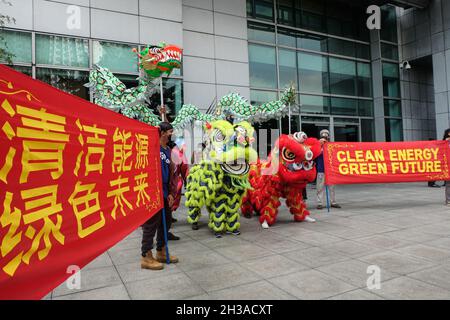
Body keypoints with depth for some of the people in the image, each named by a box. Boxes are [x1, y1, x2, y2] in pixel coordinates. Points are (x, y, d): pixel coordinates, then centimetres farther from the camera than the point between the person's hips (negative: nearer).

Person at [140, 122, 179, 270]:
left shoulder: (168, 150, 14)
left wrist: (170, 193, 13)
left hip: (164, 193, 9)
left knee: (166, 221, 16)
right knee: (151, 224, 0)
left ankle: (161, 252, 32)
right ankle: (146, 257, 13)